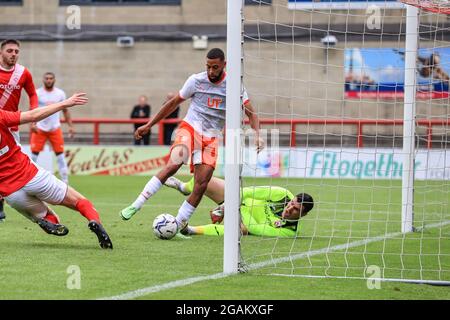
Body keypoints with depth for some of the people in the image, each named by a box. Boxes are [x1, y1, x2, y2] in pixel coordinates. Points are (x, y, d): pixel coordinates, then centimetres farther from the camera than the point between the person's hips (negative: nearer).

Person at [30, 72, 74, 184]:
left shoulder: (60, 93, 3)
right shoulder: (37, 93, -5)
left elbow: (65, 111, 10)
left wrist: (70, 126, 3)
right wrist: (32, 124, -26)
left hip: (55, 129, 2)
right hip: (40, 129, -2)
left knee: (60, 154, -1)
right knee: (34, 154, -2)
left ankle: (65, 180, 3)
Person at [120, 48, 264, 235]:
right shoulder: (196, 80, -3)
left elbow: (251, 114, -3)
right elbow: (174, 103, 9)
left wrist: (256, 134, -23)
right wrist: (149, 125, 10)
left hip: (211, 138, 2)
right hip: (190, 128, -2)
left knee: (202, 183, -11)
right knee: (174, 164, -28)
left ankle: (178, 225, -1)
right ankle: (136, 205, -30)